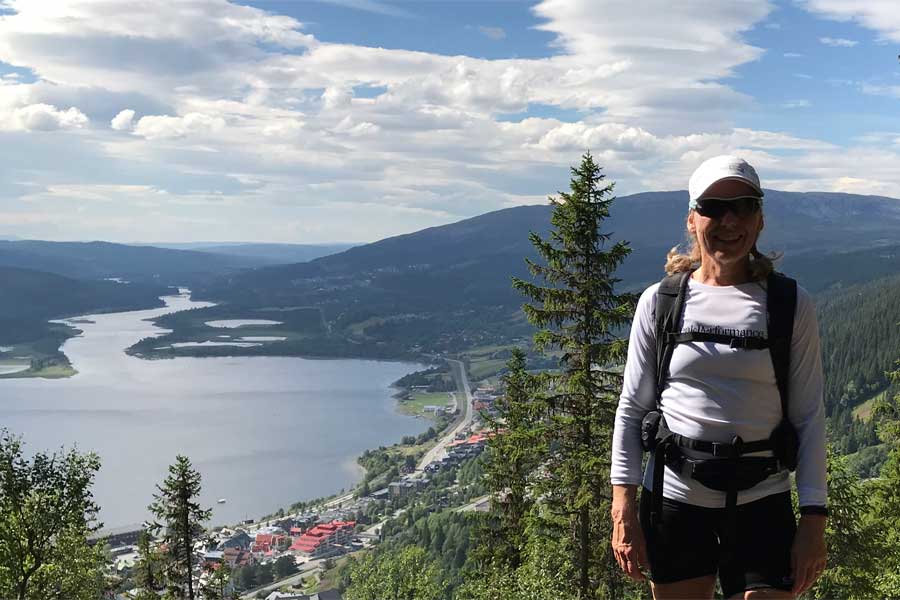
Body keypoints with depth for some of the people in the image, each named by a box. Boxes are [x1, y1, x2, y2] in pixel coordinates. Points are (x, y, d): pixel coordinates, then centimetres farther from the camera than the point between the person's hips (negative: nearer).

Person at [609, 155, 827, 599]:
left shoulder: (791, 305, 0)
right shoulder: (659, 302, 1)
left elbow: (808, 416, 0)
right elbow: (632, 409, 3)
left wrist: (813, 520, -5)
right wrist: (623, 511, -2)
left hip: (762, 504, 0)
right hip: (673, 498, 1)